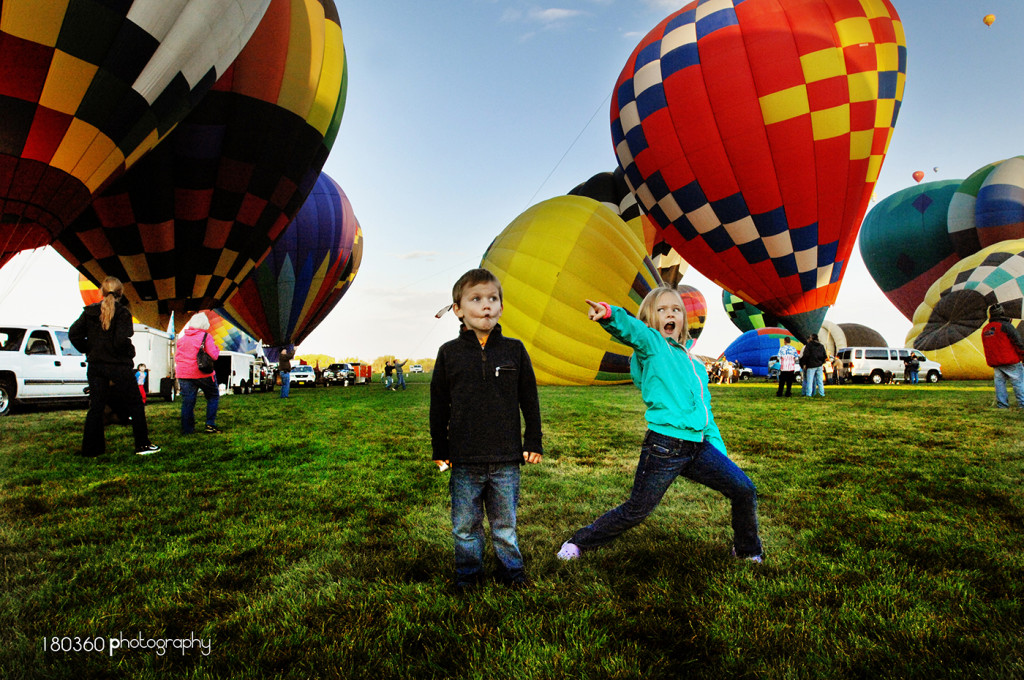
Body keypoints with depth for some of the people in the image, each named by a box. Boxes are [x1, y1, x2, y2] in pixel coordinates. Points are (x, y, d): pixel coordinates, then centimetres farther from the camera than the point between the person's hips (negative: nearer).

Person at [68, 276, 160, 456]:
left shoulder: (89, 311, 5)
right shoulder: (122, 313, -11)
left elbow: (73, 333, 4)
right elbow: (121, 340, -20)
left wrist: (88, 350, 14)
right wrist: (130, 352, -2)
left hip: (95, 366, 5)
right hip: (119, 366, -5)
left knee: (96, 407, 11)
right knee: (135, 405, 5)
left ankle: (91, 448, 14)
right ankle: (142, 445, 7)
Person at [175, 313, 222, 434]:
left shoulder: (182, 338, 11)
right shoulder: (206, 336, -6)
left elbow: (176, 358, 15)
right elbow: (213, 355, -10)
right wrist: (217, 348, 9)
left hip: (183, 374, 4)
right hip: (203, 374, -4)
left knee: (187, 401, 6)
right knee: (213, 397, 11)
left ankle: (186, 429, 5)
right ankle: (210, 425, 3)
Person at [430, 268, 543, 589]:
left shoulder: (514, 350, 0)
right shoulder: (449, 353, -1)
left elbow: (530, 400, 5)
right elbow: (438, 406, 5)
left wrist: (533, 442, 4)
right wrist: (439, 449, 6)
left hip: (506, 460, 0)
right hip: (464, 461, 0)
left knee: (505, 523, 14)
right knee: (465, 525, 13)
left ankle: (511, 569, 34)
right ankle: (468, 571, 33)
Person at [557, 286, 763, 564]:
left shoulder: (696, 368, 20)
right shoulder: (651, 344, 0)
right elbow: (631, 329, -25)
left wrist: (721, 455, 16)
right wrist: (610, 314, -47)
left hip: (699, 447, 6)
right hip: (663, 447, -6)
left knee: (745, 489, 4)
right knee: (636, 511, -1)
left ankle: (748, 551, 30)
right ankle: (578, 543, 19)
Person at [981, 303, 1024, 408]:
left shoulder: (985, 329, 13)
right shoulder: (1005, 325, -9)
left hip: (994, 362, 6)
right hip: (1009, 360, -6)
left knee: (999, 382, 8)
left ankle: (1002, 405, 6)